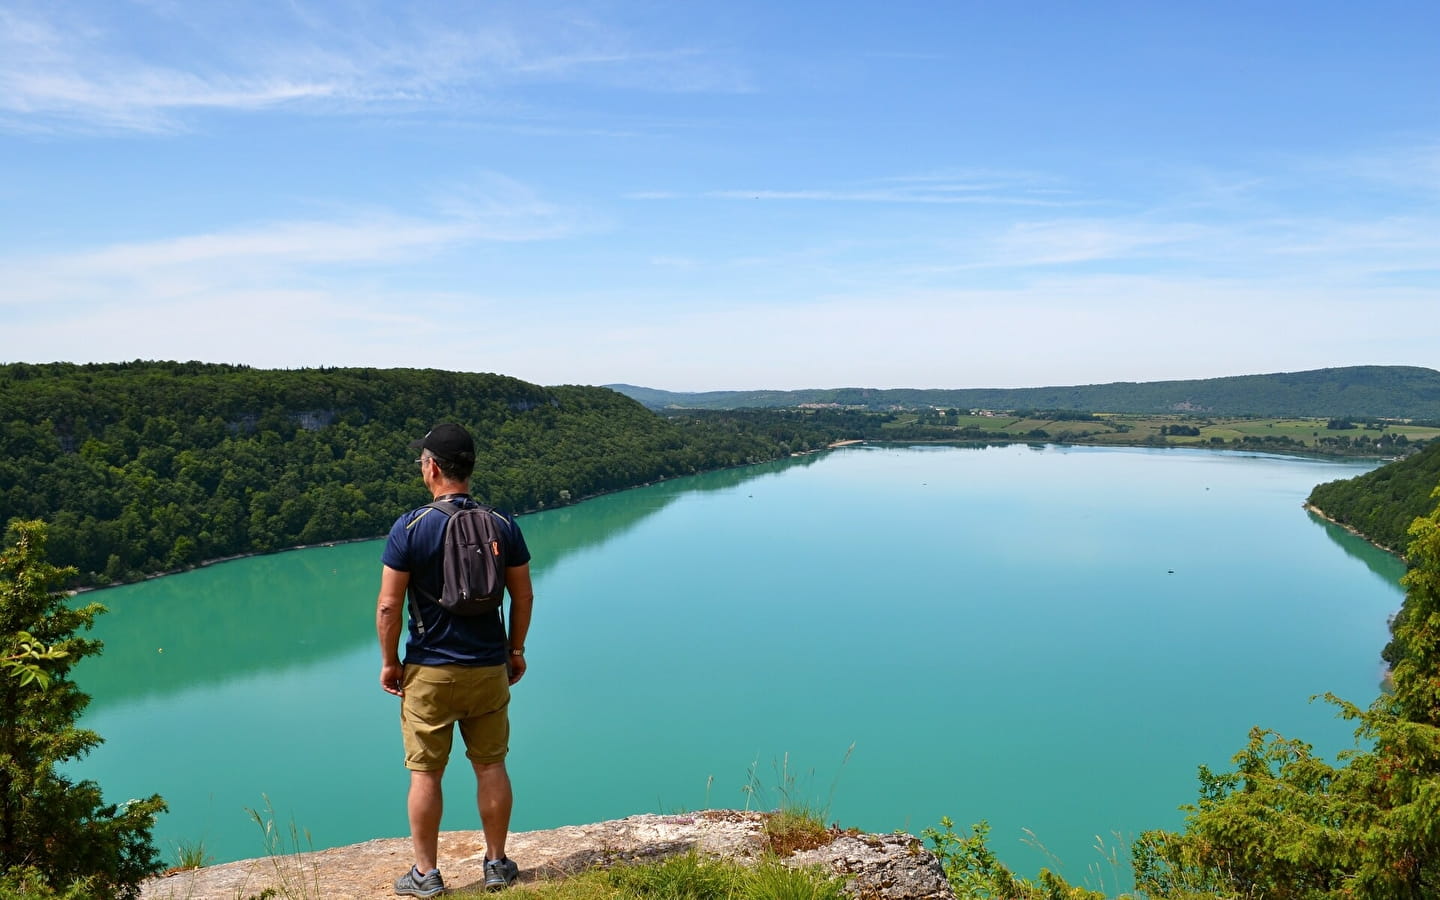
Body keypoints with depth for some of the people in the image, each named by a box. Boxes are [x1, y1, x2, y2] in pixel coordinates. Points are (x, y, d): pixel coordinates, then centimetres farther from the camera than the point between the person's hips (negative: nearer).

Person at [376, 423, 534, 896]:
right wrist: (516, 650, 14)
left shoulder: (410, 527, -12)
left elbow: (389, 604, -11)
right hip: (489, 667, 3)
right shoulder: (503, 524, -3)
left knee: (426, 772, 10)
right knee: (491, 766, 13)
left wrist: (389, 661, 2)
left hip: (428, 671, -3)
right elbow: (524, 596, 2)